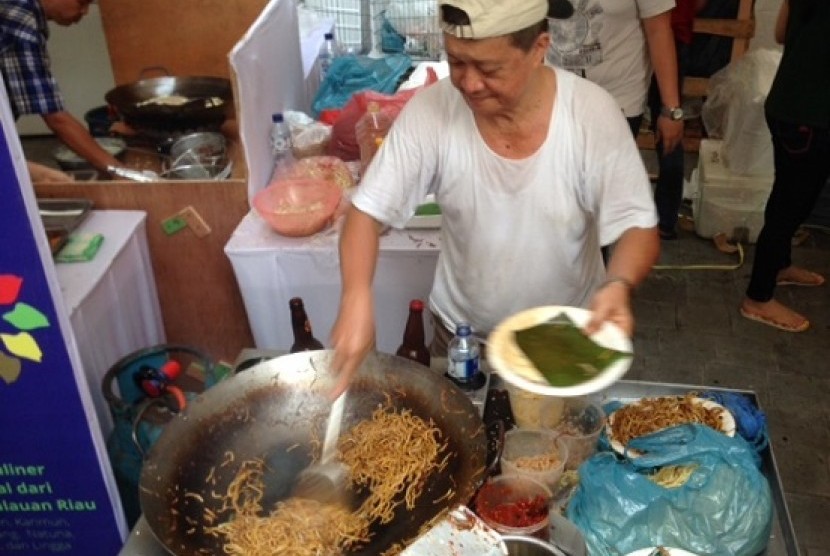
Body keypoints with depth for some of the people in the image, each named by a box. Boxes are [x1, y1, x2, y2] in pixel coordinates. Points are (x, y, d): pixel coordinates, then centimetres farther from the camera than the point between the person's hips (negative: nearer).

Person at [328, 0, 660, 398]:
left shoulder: (592, 112, -23)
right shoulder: (430, 111, -21)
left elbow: (638, 227, -18)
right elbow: (367, 212, -18)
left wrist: (619, 285, -40)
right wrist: (357, 298, -36)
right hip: (462, 335, 1)